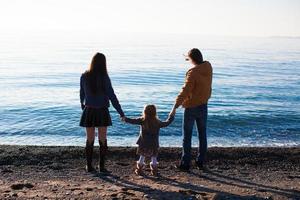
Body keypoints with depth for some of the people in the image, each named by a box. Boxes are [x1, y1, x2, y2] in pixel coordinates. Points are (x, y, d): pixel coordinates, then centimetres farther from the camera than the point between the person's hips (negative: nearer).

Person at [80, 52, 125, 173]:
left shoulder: (84, 77, -4)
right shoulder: (104, 78, -14)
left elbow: (82, 93, 10)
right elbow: (111, 96, -13)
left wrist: (82, 105, 31)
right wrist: (120, 112, -7)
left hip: (89, 111, 2)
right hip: (102, 112, -2)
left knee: (89, 140, 11)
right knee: (102, 140, 9)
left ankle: (89, 166, 15)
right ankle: (102, 166, 11)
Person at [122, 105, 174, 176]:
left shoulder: (142, 120, -9)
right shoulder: (157, 122, -5)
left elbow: (132, 121, -6)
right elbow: (166, 123, 9)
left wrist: (125, 119, 11)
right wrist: (171, 117, 26)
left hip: (143, 144, 0)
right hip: (154, 144, 0)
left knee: (142, 157, 12)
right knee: (154, 158, 11)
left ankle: (139, 170, 19)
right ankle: (154, 171, 15)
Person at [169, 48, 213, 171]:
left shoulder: (192, 73, -22)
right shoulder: (208, 67, -2)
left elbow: (185, 91, -28)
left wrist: (175, 107, -28)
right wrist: (190, 58, 28)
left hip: (191, 107, -6)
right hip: (204, 106, 7)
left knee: (187, 136, 4)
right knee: (202, 135, 14)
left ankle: (185, 164, 10)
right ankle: (201, 162, 21)